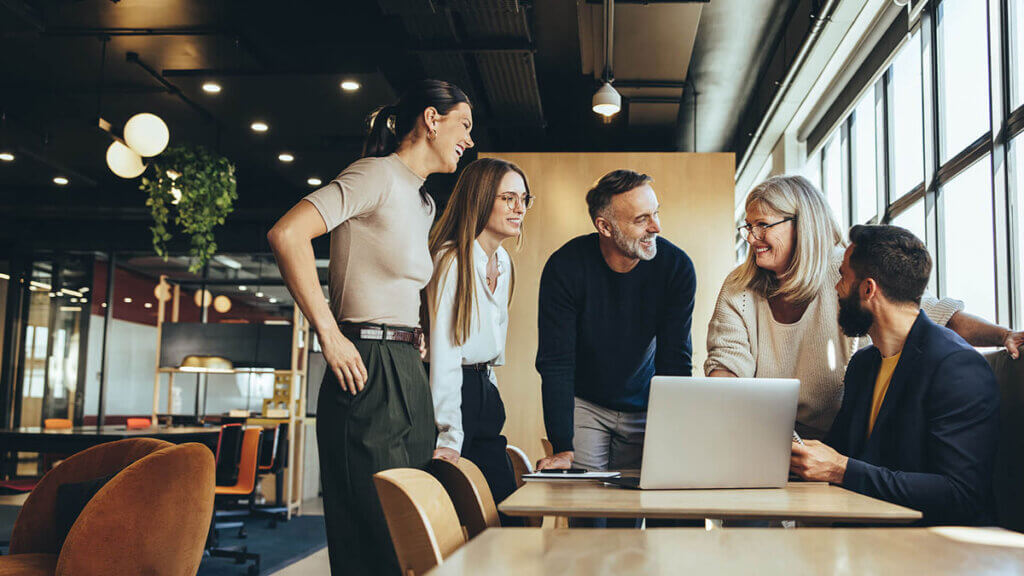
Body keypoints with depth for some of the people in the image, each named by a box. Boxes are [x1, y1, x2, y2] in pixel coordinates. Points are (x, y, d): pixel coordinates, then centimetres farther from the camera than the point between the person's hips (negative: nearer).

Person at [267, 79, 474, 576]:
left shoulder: (423, 203, 21)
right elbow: (286, 234, -20)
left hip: (408, 375, 9)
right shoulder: (377, 174, -7)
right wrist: (330, 336, -20)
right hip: (369, 372, -9)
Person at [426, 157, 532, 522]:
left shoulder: (503, 262, 12)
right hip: (450, 392, -8)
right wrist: (449, 437, -22)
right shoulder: (452, 261, -14)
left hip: (484, 394, 8)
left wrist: (487, 389, 15)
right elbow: (444, 354, -19)